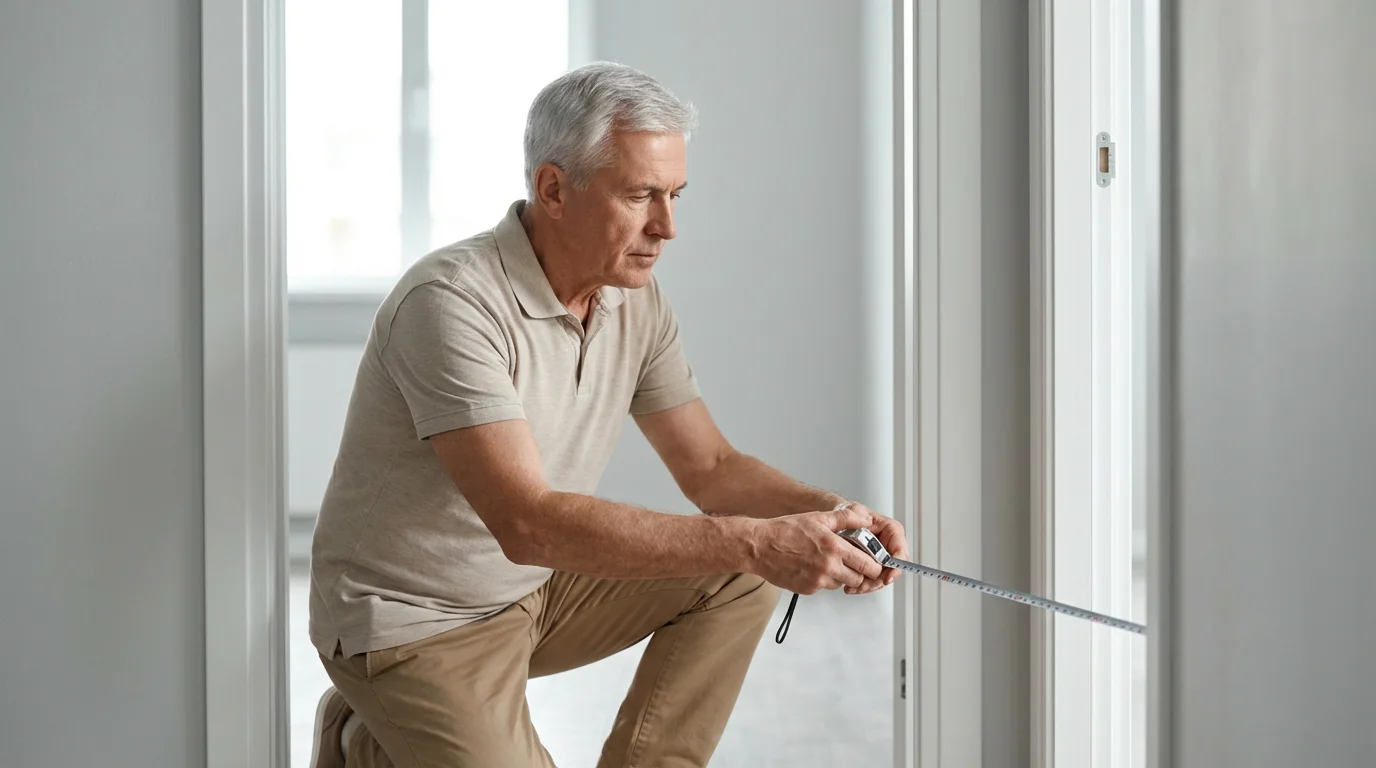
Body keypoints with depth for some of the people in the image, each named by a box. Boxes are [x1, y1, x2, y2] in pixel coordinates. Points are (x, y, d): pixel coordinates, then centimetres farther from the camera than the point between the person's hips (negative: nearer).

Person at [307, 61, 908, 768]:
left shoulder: (635, 300, -2)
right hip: (417, 622, -7)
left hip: (535, 588, 7)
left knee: (739, 576, -5)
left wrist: (826, 512, -17)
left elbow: (710, 468, 4)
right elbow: (528, 523, -35)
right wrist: (754, 541, -40)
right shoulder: (452, 302, -27)